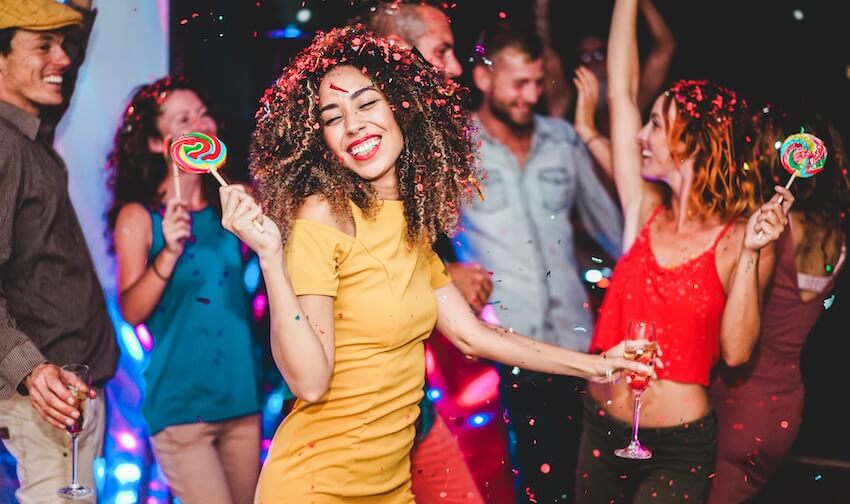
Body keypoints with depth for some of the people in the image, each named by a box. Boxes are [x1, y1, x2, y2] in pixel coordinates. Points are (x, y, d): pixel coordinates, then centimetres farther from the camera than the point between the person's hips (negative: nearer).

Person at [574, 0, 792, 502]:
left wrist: (749, 255, -25)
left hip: (678, 448, -4)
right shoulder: (645, 211, 1)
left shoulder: (739, 237, -9)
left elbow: (735, 351, -18)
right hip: (602, 428, 4)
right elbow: (621, 89, -2)